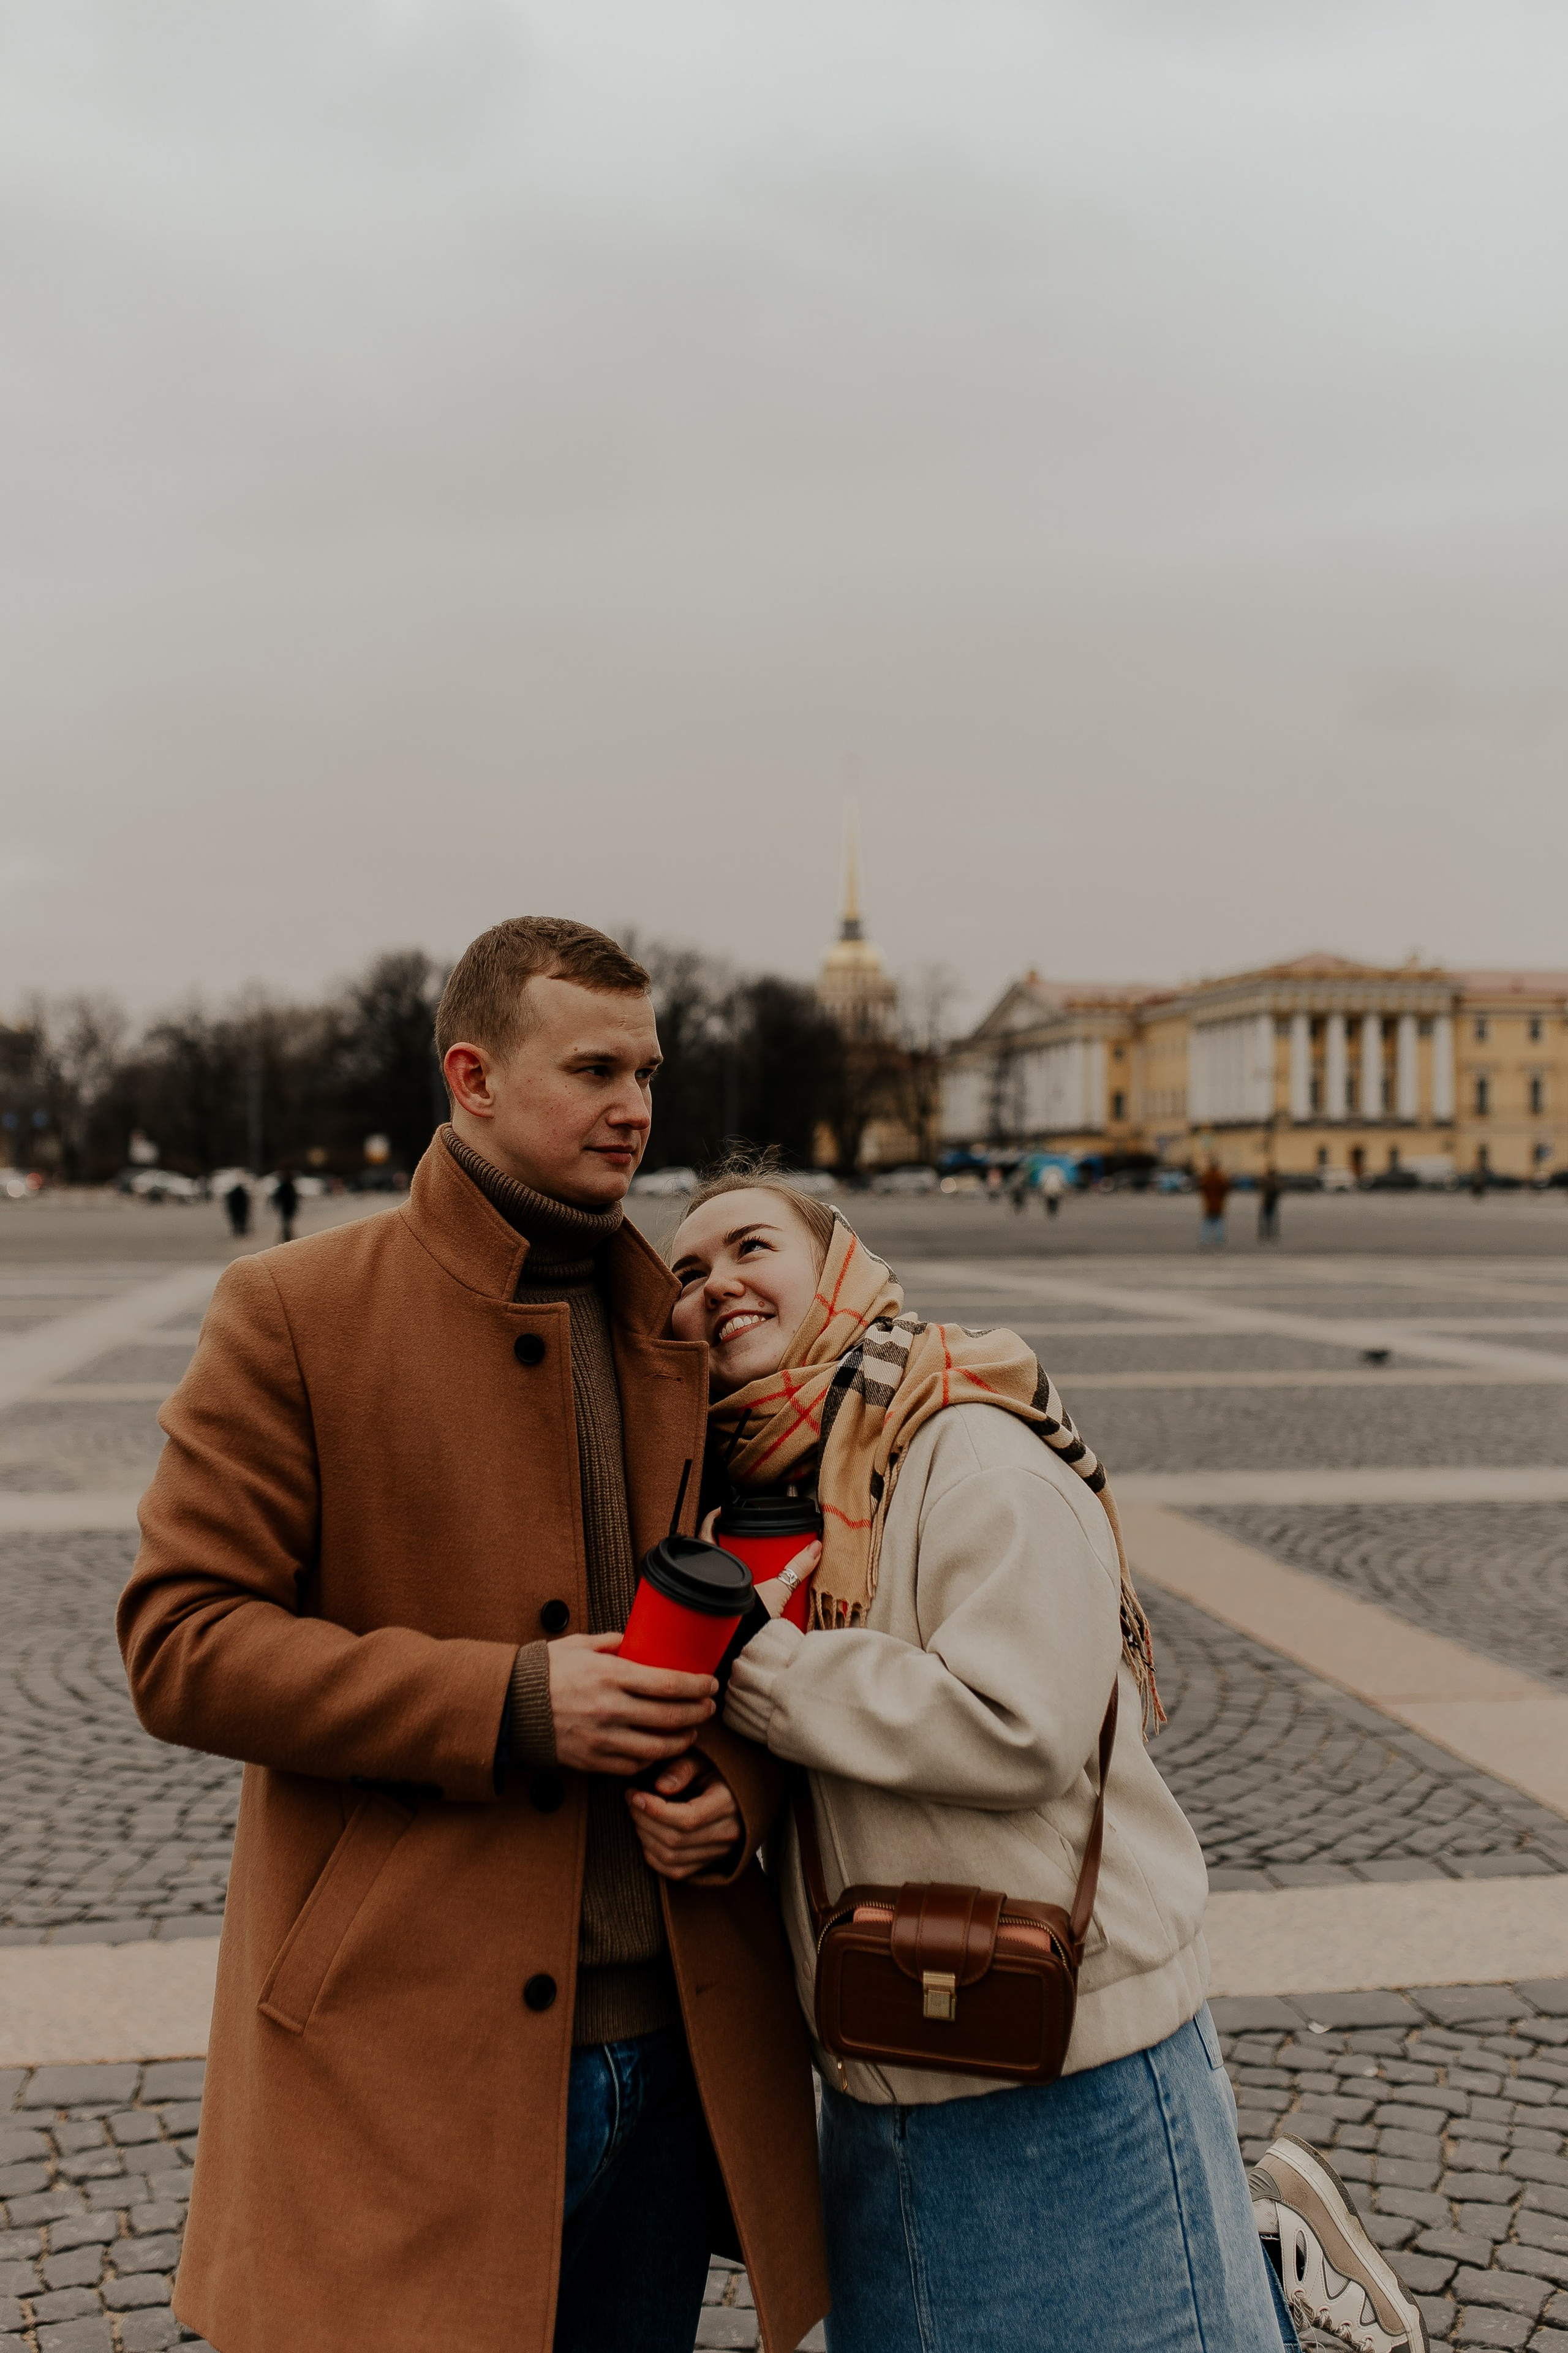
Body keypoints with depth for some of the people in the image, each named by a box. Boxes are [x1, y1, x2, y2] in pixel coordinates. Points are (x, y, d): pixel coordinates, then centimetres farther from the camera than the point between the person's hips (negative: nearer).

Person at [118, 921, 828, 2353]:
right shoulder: (298, 1313, -6)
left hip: (675, 2042, 5)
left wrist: (737, 1791, -5)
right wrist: (512, 1703, -19)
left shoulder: (686, 1332, 9)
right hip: (411, 2057, -5)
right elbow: (181, 1644, -11)